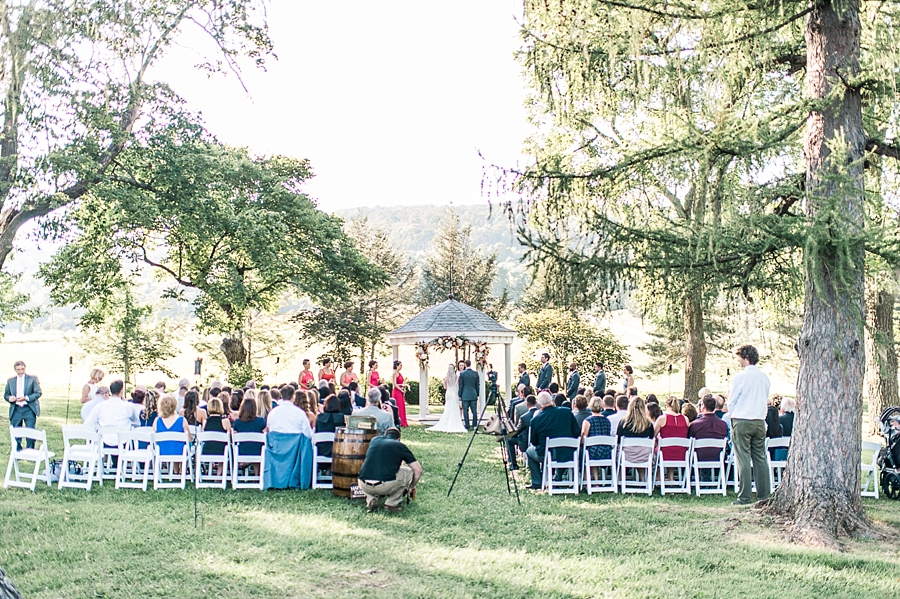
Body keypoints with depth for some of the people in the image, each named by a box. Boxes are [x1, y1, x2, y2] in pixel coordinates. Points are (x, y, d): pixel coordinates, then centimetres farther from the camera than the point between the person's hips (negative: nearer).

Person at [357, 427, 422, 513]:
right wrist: (411, 487, 34)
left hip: (365, 486, 3)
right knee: (408, 472, 23)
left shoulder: (374, 440, 22)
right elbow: (418, 470, 16)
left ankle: (371, 499, 14)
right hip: (386, 486, -3)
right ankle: (391, 503, 16)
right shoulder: (400, 446, 14)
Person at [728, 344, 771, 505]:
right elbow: (765, 397, 16)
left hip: (742, 421, -5)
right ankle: (764, 495, 10)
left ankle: (744, 497, -4)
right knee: (760, 458, 9)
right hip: (760, 420, 5)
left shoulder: (740, 377, -10)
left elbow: (731, 401, -4)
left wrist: (733, 415, 13)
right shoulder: (764, 377, 7)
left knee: (743, 459, -4)